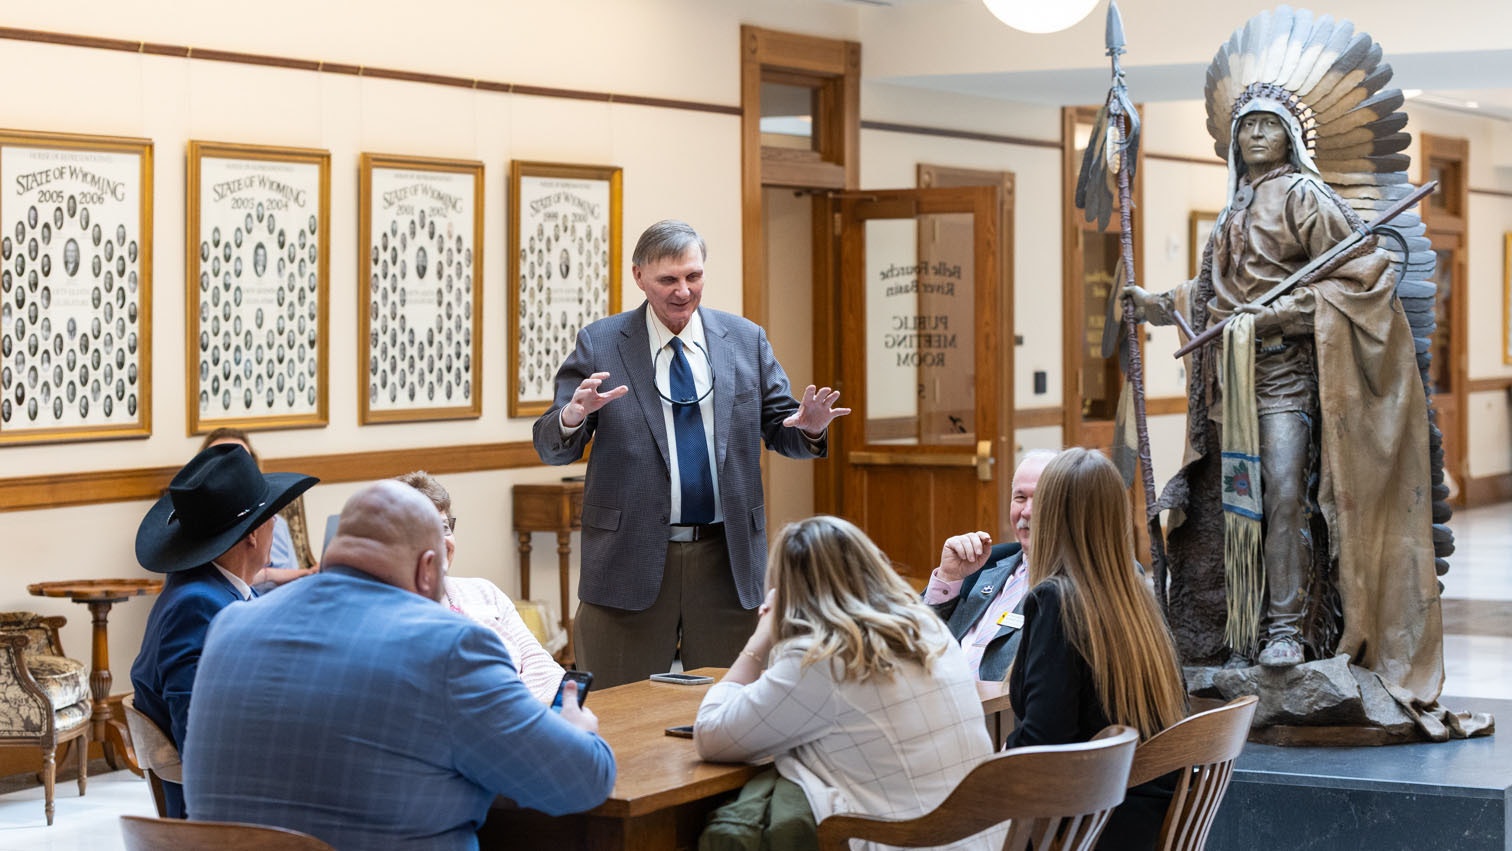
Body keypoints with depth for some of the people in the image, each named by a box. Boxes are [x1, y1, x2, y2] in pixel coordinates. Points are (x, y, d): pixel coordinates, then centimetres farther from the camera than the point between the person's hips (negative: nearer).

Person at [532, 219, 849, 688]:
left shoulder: (746, 339, 8)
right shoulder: (599, 345, 1)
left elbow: (780, 430, 9)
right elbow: (551, 447, -2)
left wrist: (810, 428, -15)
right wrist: (572, 416, -25)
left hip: (727, 559, 2)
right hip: (632, 558, -2)